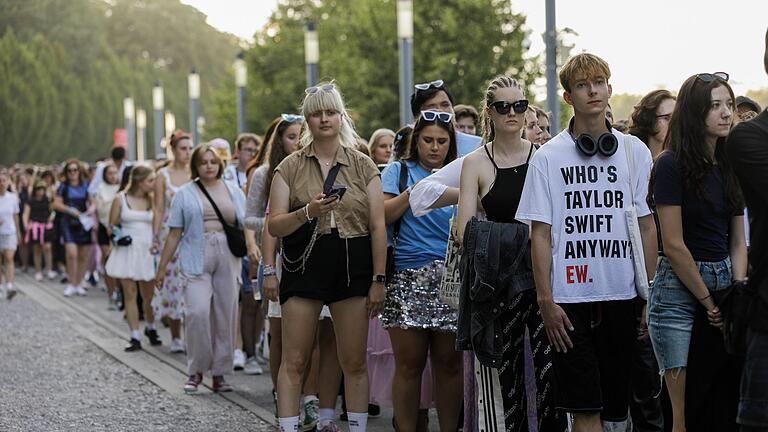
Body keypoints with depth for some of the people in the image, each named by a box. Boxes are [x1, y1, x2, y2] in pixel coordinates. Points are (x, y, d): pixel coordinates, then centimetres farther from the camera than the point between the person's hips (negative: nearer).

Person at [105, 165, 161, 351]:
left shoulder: (152, 200, 6)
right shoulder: (120, 199, 0)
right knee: (130, 294, -2)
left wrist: (156, 242, -8)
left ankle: (150, 328, 28)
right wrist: (118, 236, -14)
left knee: (149, 295, 4)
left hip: (147, 251, 2)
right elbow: (112, 226, 5)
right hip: (127, 251, -2)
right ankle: (135, 337, 0)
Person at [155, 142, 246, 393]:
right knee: (197, 312, -16)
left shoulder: (234, 192, 15)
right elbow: (175, 233, 8)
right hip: (196, 259, -2)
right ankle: (196, 371, -2)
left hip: (228, 258, 2)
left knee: (225, 315, 2)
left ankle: (219, 373, 11)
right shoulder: (185, 194, 9)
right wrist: (162, 267, 6)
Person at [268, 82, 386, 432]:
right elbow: (275, 226, 0)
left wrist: (378, 279, -3)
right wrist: (308, 212, -18)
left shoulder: (363, 166, 7)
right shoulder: (290, 167, 5)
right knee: (294, 362, -2)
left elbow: (378, 226, 4)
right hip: (304, 266, 0)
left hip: (353, 267, 0)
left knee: (354, 363, 4)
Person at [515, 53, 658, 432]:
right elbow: (540, 234, 1)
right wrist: (545, 301, -6)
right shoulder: (548, 157, 1)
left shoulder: (635, 152, 7)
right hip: (570, 299, -2)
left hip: (622, 297, 3)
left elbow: (647, 229, 9)